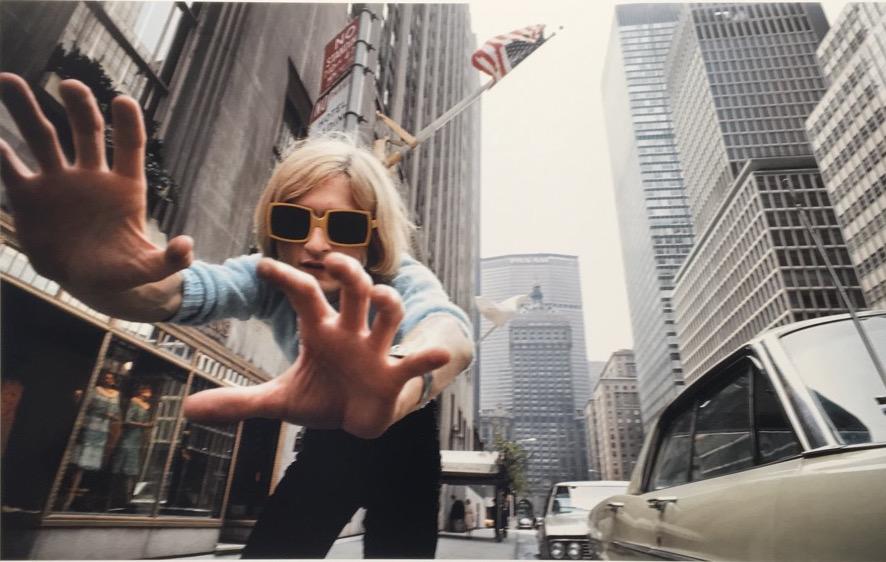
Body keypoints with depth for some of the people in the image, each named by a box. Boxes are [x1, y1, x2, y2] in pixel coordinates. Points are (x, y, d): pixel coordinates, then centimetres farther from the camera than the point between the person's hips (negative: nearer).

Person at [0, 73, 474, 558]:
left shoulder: (399, 280, -28)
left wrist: (393, 387, -73)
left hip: (400, 437, -2)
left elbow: (449, 329, -51)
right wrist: (95, 278, -61)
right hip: (331, 435, 3)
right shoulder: (270, 279, -18)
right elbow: (194, 290, -39)